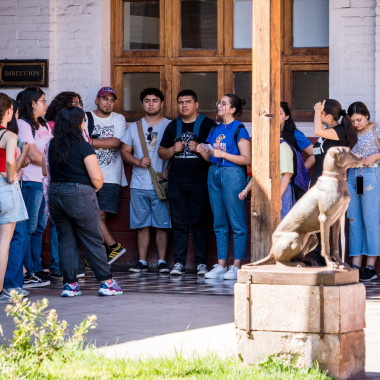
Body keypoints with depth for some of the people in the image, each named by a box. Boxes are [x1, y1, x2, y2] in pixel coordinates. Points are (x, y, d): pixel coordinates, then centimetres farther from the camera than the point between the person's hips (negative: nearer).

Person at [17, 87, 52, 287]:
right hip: (31, 181, -9)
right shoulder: (23, 124, -9)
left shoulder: (43, 125, 18)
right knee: (29, 228, -5)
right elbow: (33, 155, -13)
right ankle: (28, 272, -3)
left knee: (40, 227, 10)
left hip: (46, 181, 9)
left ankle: (37, 269, 16)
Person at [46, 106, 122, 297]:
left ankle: (70, 283, 8)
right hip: (80, 195, -5)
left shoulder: (52, 146, 5)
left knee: (65, 240, 10)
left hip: (55, 194, 5)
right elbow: (96, 178, -14)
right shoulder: (84, 147, -12)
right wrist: (95, 188, 7)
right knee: (93, 240, 2)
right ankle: (107, 282, 6)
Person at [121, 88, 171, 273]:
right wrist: (138, 161, -6)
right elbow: (125, 151, 13)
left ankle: (162, 261, 2)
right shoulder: (134, 128, 13)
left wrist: (169, 170, -12)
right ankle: (142, 261, 8)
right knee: (142, 225, 4)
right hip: (139, 184, 3)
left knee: (162, 224, -3)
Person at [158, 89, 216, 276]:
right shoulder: (173, 126, 16)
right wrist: (173, 149, 0)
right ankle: (179, 262, 4)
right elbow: (161, 152, 21)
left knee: (199, 222, -3)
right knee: (179, 223, 2)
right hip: (176, 181, 4)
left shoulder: (207, 124, 3)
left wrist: (199, 148, -14)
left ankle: (201, 262, 2)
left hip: (199, 180, -4)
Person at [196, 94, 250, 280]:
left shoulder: (239, 129, -5)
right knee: (219, 223, 8)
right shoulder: (215, 130, 15)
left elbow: (246, 159, -11)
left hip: (232, 174, -7)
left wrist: (223, 154, -17)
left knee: (237, 223, -5)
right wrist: (203, 152, -1)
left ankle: (236, 266, -3)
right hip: (214, 173, 7)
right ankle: (221, 265, 12)